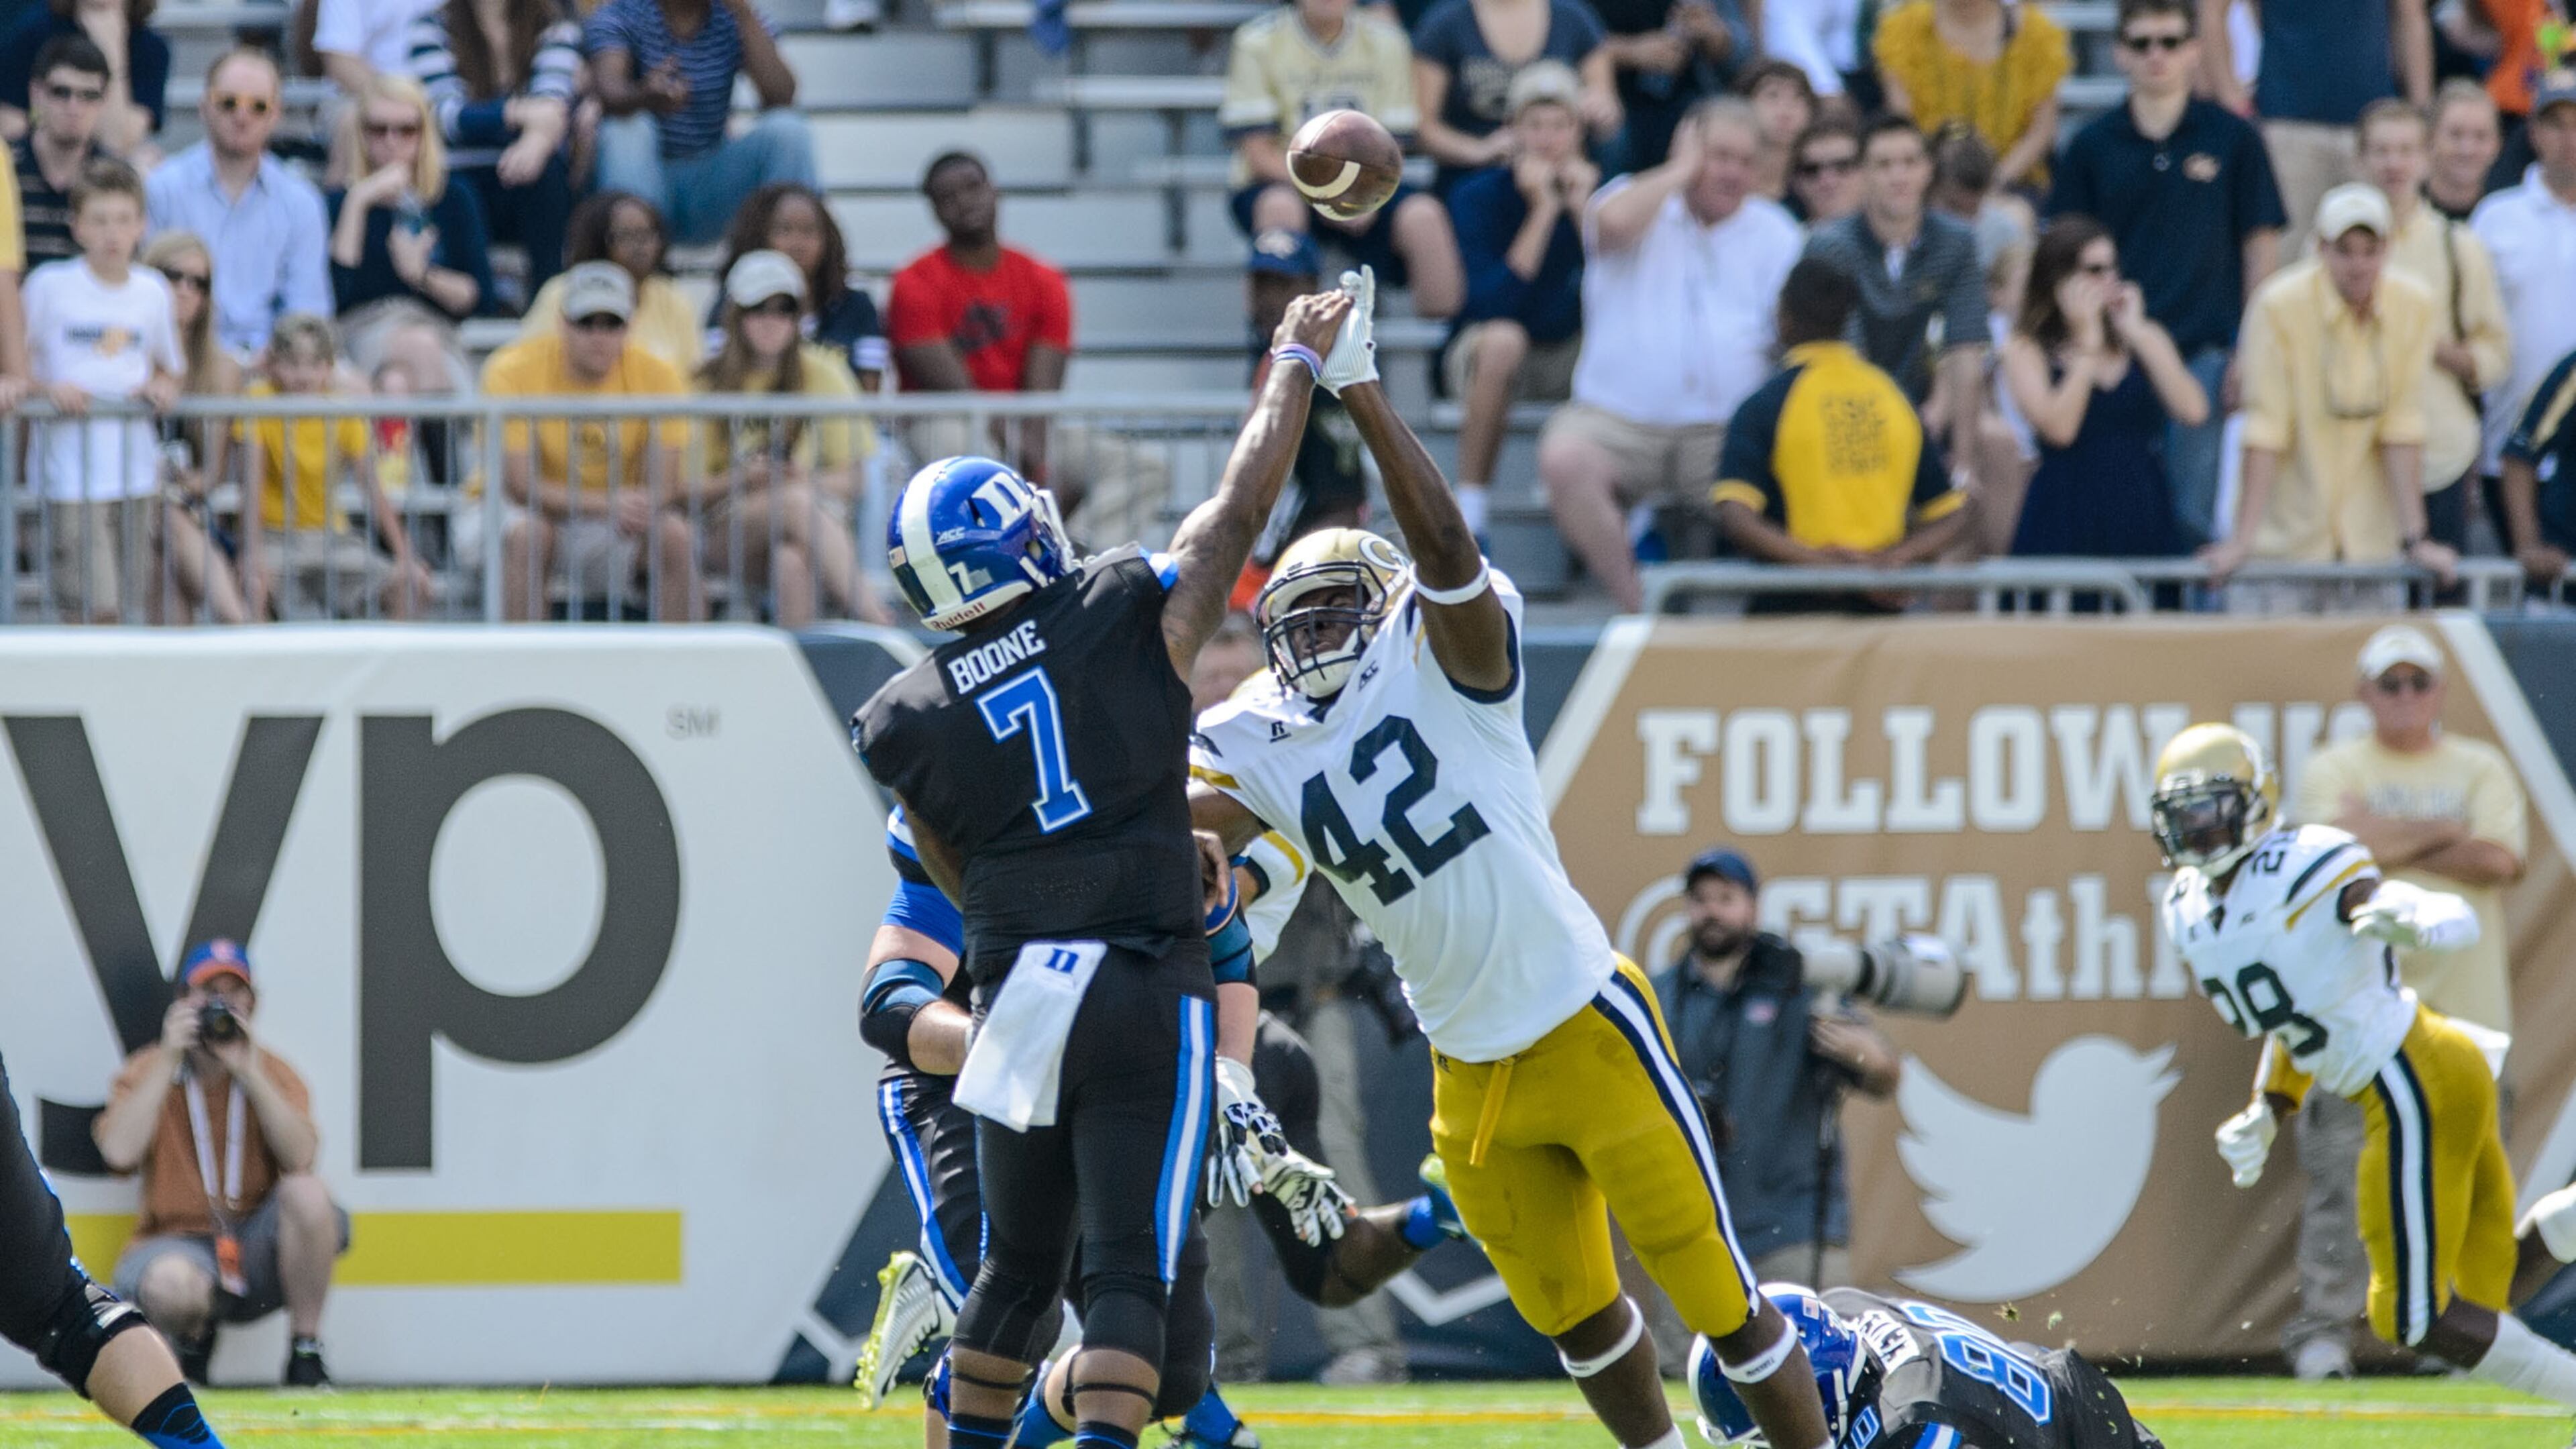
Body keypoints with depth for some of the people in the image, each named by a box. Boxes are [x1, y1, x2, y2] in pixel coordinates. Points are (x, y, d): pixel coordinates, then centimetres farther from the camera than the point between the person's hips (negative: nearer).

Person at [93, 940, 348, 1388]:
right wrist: (168, 1062, -15)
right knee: (169, 1285, -39)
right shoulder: (147, 1073, 2)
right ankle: (193, 1339, 1)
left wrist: (248, 1071, -19)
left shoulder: (273, 1073, 4)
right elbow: (119, 1153, -17)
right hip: (178, 1245, -2)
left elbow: (300, 1157, -15)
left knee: (306, 1194, -31)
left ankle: (305, 1358, -16)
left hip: (258, 1246, 2)